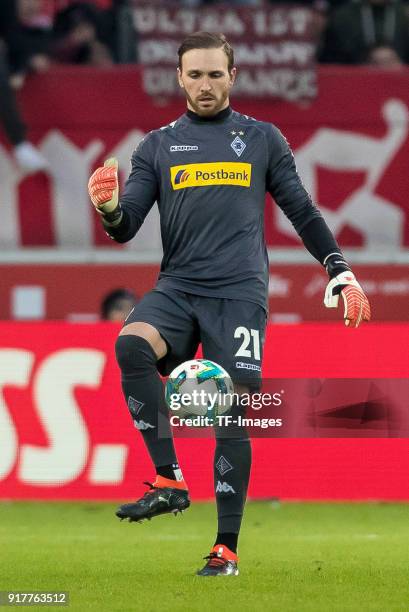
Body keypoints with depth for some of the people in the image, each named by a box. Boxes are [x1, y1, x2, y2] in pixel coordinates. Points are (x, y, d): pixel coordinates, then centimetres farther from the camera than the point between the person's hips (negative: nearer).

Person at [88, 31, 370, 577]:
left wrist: (342, 273, 7)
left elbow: (302, 212, 15)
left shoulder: (262, 139, 11)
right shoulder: (157, 146, 13)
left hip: (240, 293, -1)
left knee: (231, 416, -7)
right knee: (130, 344, -30)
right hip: (177, 287, 1)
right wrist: (109, 208, -16)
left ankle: (227, 548, 0)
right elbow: (126, 227, 7)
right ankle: (169, 480, -25)